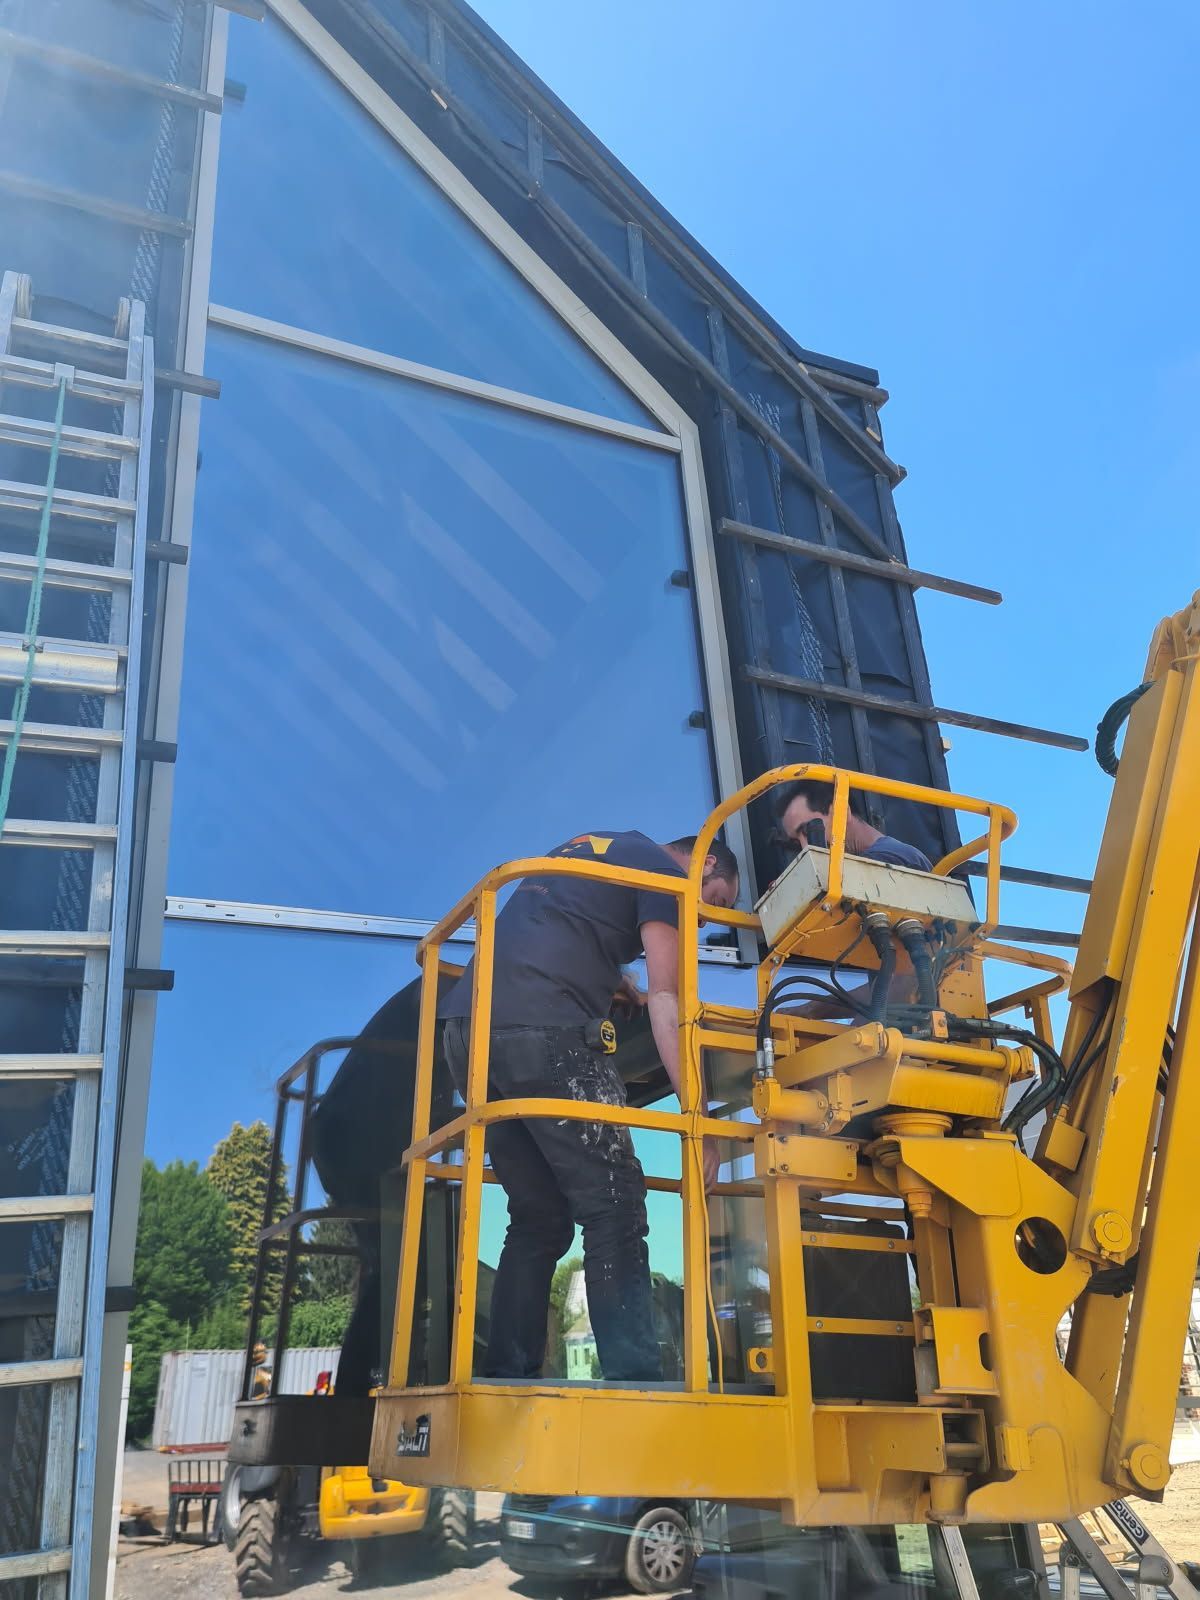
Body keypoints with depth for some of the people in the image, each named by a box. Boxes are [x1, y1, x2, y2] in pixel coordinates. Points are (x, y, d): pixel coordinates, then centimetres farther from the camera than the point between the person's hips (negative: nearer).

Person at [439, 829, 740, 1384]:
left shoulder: (588, 847, 31)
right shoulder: (665, 870, 6)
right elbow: (666, 1001, -3)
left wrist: (626, 990, 35)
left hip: (467, 1025, 8)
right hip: (541, 1028, -8)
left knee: (539, 1218, 13)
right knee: (614, 1209, -5)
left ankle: (505, 1381, 10)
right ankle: (635, 1381, -11)